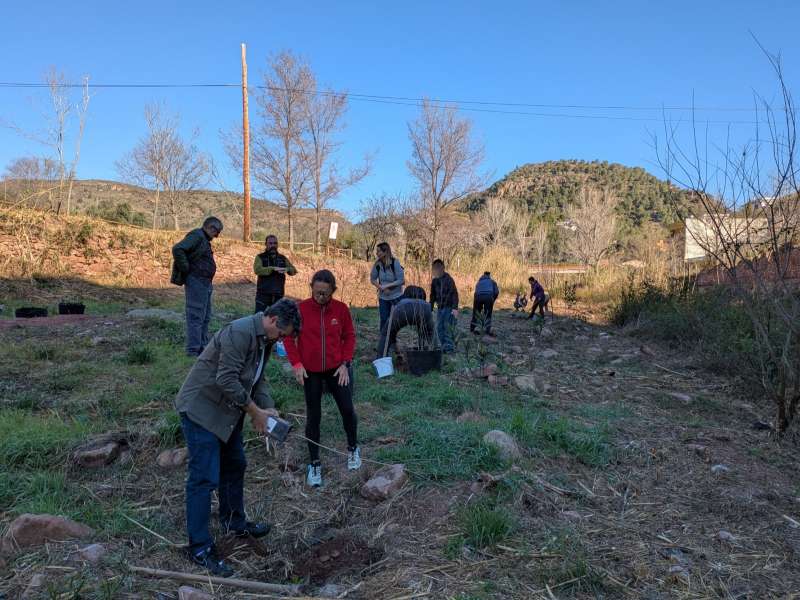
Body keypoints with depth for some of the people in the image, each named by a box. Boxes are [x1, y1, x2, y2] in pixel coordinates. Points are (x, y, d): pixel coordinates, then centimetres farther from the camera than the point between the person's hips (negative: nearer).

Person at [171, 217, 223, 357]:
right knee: (196, 316, -7)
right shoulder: (196, 235, -12)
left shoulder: (204, 239, 18)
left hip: (204, 282, 10)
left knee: (205, 317, 15)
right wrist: (186, 270, -20)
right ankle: (193, 350, -4)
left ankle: (203, 347, 23)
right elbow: (177, 249, -25)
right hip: (196, 281, -10)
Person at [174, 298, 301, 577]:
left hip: (227, 411, 10)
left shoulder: (264, 340, 5)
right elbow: (227, 380, -29)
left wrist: (268, 409, -3)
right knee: (204, 478, -5)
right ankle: (200, 548, 7)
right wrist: (255, 412, -20)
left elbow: (258, 378, 12)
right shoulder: (239, 333, -26)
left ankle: (234, 522, 40)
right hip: (201, 410, -10)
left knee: (234, 466, 21)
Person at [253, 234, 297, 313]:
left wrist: (287, 269, -18)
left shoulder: (282, 258, 13)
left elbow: (294, 271, 4)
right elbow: (257, 270, -16)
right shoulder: (260, 257, 2)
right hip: (263, 294, -3)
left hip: (278, 295, 4)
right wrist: (273, 268, -26)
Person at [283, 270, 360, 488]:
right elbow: (289, 337, -2)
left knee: (347, 409, 4)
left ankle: (353, 448, 32)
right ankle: (314, 464, 21)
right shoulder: (301, 309, -10)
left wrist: (345, 363, -5)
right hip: (310, 371, -1)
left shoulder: (341, 309, -6)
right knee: (313, 416, 7)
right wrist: (296, 364, -10)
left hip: (337, 368, 1)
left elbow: (349, 336, 4)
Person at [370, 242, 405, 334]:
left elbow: (401, 280, -17)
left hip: (397, 296, -3)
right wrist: (381, 287, -13)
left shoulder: (395, 263, -17)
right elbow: (372, 279, 2)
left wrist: (387, 286, -21)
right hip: (383, 297, 3)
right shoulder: (377, 264, -7)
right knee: (384, 319, 4)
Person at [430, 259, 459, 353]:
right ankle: (444, 347, 11)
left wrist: (455, 308, -25)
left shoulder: (448, 279, -11)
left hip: (449, 307, -6)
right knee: (439, 328, 2)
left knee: (448, 327, -11)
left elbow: (454, 294, -16)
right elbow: (433, 296, 17)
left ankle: (449, 347, -5)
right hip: (440, 308, 6)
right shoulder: (434, 281, 8)